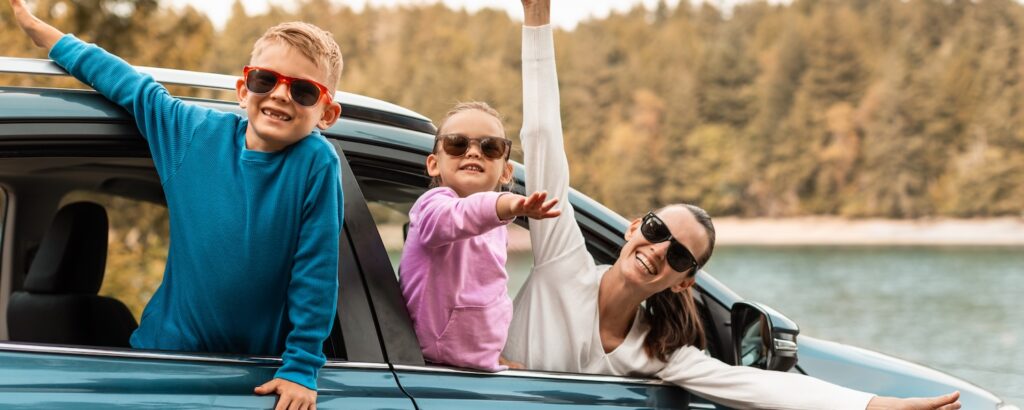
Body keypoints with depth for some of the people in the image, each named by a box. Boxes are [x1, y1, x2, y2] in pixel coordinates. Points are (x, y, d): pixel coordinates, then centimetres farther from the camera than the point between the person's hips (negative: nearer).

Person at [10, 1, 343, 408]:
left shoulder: (317, 162, -15)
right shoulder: (196, 131, -3)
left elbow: (315, 275, -14)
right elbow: (131, 85, 12)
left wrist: (301, 370, -14)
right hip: (167, 347, 3)